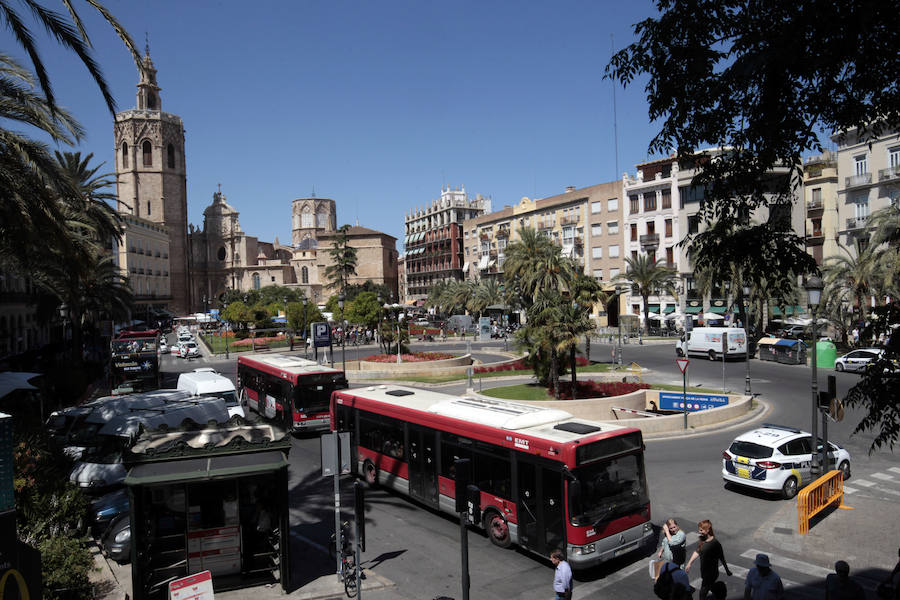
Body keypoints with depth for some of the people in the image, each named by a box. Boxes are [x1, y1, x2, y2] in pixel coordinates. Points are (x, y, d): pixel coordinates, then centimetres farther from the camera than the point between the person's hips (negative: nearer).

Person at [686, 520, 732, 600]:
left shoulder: (715, 543, -22)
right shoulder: (702, 540, 0)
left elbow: (721, 558, -12)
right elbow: (697, 552, 9)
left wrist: (727, 570, -1)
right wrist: (689, 564, 9)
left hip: (711, 574, -7)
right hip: (704, 572, 7)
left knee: (703, 592, -1)